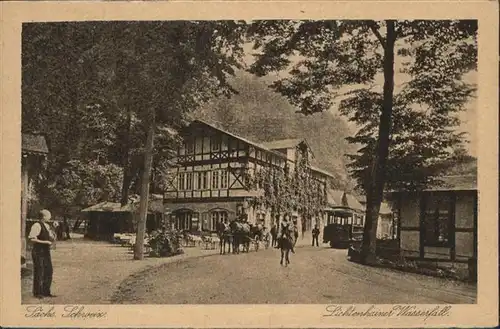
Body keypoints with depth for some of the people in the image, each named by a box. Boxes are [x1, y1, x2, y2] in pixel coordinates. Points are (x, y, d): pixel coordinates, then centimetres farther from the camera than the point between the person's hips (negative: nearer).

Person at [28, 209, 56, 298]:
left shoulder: (47, 226, 13)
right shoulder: (37, 225, -14)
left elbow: (51, 237, 26)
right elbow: (31, 238, -20)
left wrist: (53, 238, 2)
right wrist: (45, 242, -22)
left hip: (46, 251, 9)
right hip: (38, 252, -9)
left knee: (49, 271, 11)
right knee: (39, 272, -1)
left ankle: (46, 292, 21)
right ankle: (37, 293, 10)